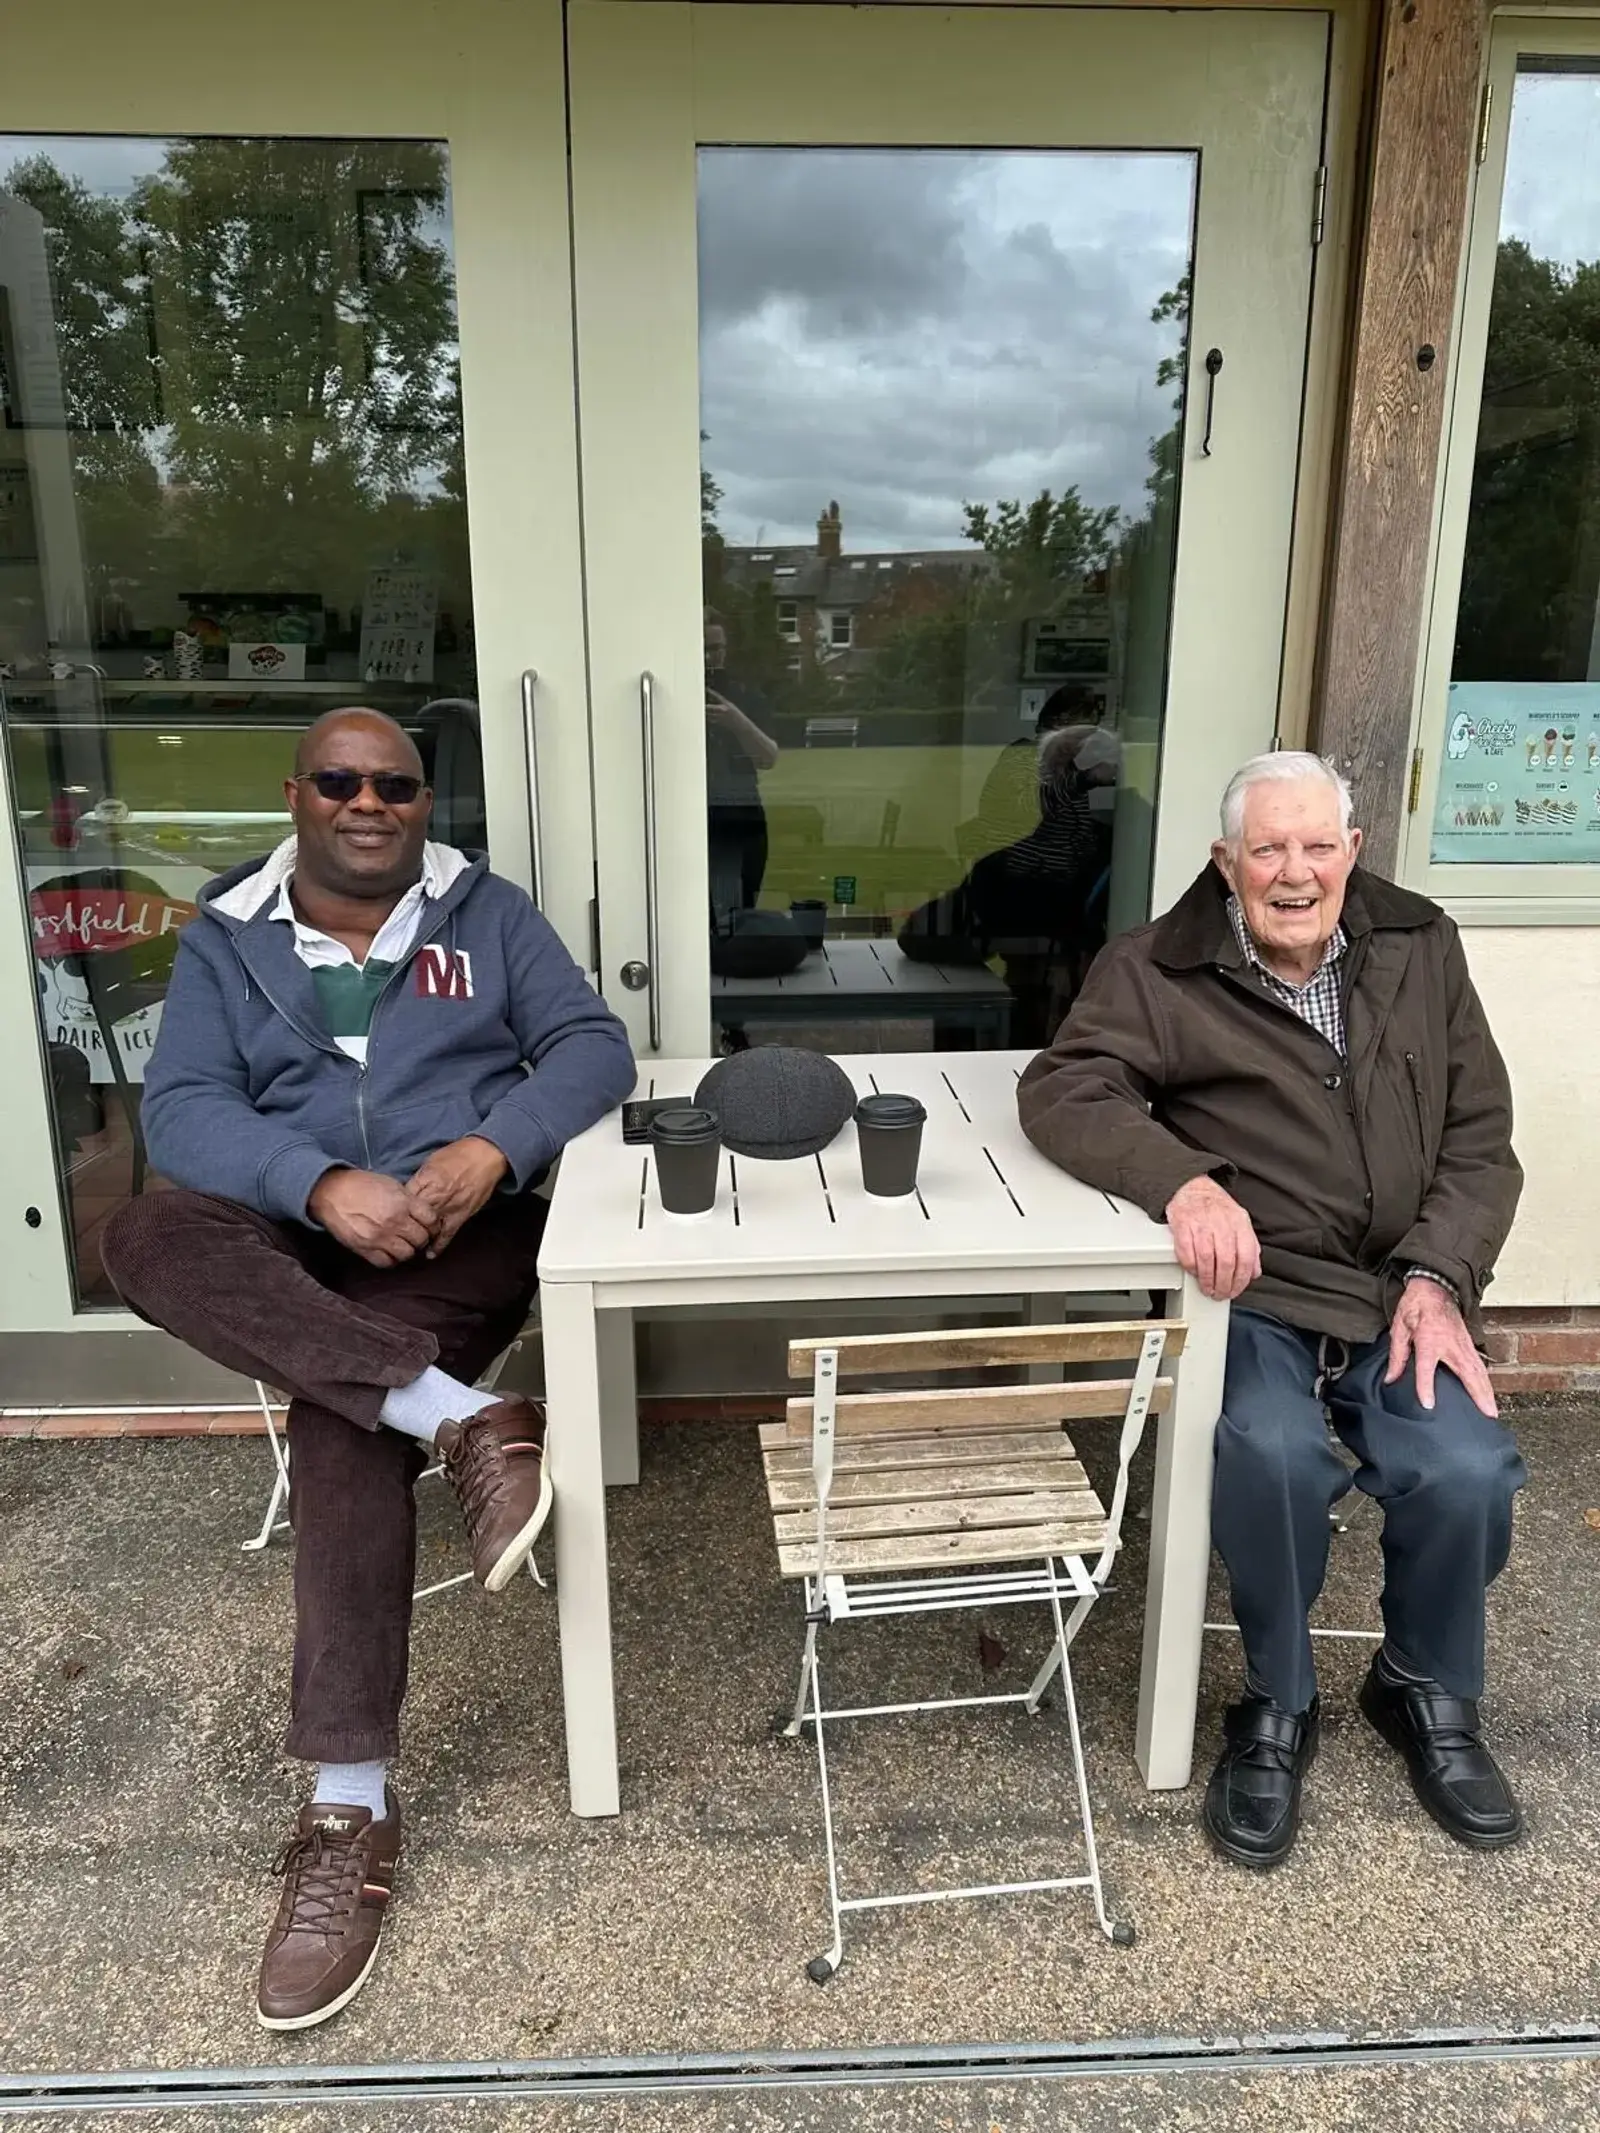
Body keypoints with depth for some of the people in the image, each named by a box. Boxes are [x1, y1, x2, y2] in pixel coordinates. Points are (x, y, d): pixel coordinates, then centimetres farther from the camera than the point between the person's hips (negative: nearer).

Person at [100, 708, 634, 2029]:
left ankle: (351, 1808, -21)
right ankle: (460, 1417, -35)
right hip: (291, 1238, 3)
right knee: (147, 1238, -29)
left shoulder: (486, 914, 9)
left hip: (464, 1238, -2)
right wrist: (323, 1184, -23)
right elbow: (182, 1108, -4)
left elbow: (593, 1046, -1)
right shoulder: (223, 939, 10)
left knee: (341, 1416, -29)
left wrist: (487, 1149, -21)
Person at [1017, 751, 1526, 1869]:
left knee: (1468, 1474, -21)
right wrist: (1182, 1179, -31)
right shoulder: (1160, 968, -3)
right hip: (1251, 1294, -3)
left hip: (1405, 1292, 3)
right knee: (1272, 1455, -30)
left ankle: (1430, 1691, 15)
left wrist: (1438, 1277, -7)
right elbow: (1063, 1089, -14)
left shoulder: (1421, 949, 8)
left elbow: (1481, 1139, 9)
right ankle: (1277, 1709, 1)